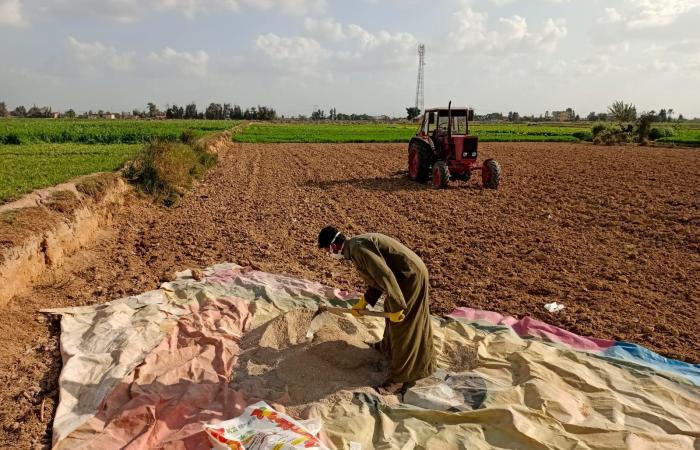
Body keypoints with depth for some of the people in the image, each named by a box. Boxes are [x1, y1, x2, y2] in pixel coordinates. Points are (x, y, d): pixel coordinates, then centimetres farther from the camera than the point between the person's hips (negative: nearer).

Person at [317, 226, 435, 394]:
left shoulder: (358, 247, -22)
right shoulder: (356, 246, 10)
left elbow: (385, 276, -29)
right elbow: (376, 276, 19)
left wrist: (396, 307, -23)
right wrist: (364, 301, 16)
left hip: (411, 277, -10)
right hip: (407, 274, 10)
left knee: (402, 327, 0)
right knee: (390, 313, 29)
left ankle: (401, 379, 13)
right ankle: (390, 346, 55)